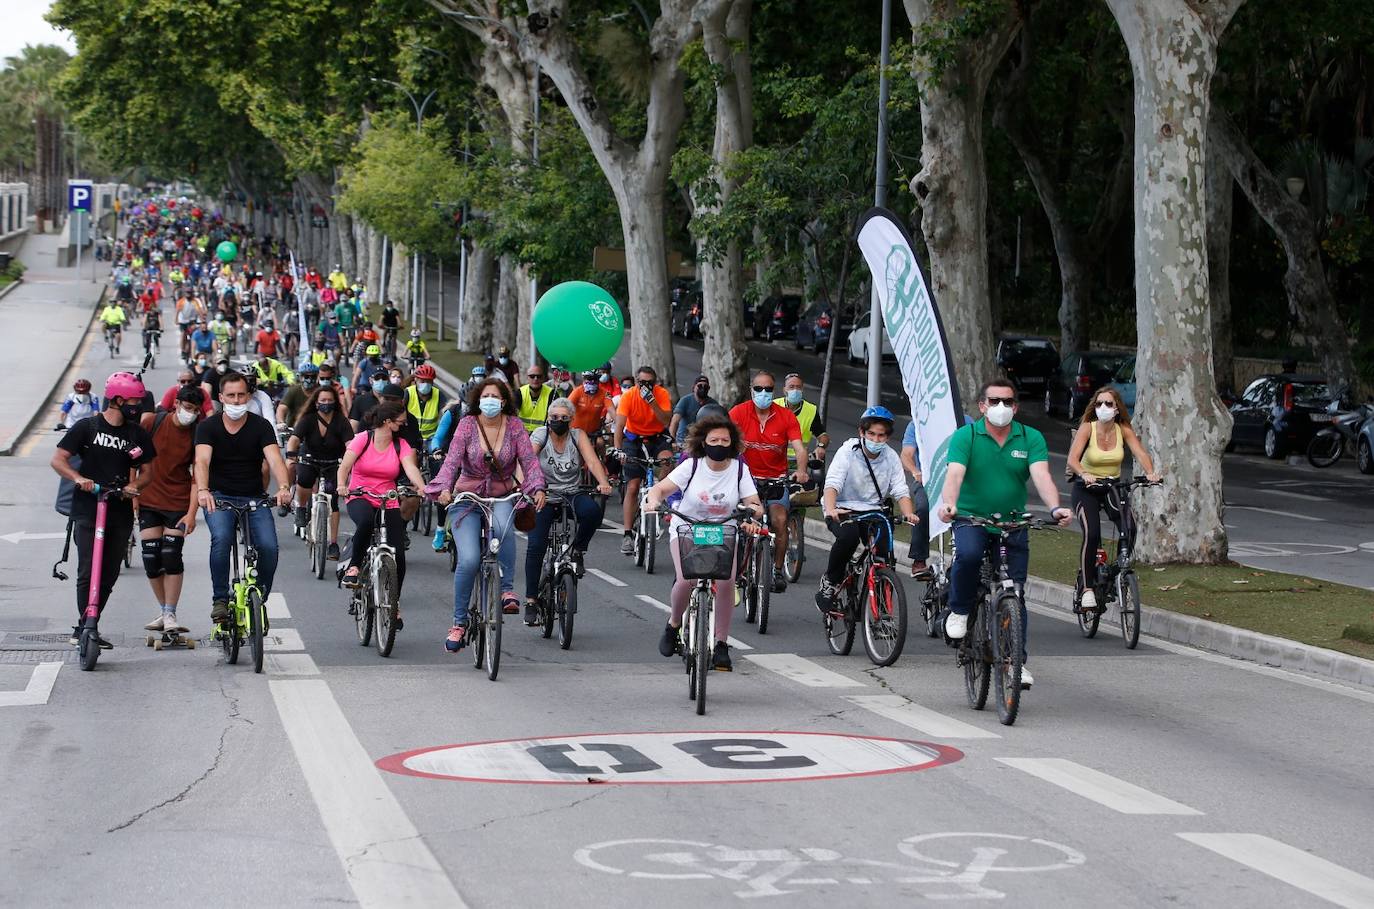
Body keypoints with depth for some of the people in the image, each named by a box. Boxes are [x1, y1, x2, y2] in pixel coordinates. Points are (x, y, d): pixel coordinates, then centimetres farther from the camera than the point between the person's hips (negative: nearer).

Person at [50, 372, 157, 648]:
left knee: (109, 574, 6)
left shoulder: (138, 434, 10)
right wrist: (79, 478, -22)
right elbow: (58, 459, -4)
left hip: (120, 513, 4)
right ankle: (85, 627, -8)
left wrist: (134, 485, -9)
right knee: (88, 572, -13)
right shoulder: (87, 427, -1)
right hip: (87, 511, -4)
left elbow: (146, 471, 13)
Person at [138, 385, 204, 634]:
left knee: (172, 557, -9)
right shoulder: (153, 422, -7)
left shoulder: (198, 435, -9)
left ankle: (170, 615, -1)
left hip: (178, 502, -2)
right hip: (148, 499, 2)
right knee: (151, 559, 0)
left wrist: (191, 513, -19)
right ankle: (164, 611, 15)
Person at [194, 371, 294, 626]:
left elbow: (275, 459, -18)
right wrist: (202, 490, -42)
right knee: (221, 538, -30)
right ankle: (220, 599, -17)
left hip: (255, 498, 1)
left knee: (269, 547, -19)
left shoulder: (261, 426, -3)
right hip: (219, 497, -1)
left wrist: (283, 487, -38)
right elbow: (202, 461, -21)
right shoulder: (208, 427, -4)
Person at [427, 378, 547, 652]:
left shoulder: (514, 425, -1)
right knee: (469, 560, -17)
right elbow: (452, 460, -14)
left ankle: (507, 589, -23)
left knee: (503, 526, -36)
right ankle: (459, 622, -2)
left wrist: (537, 488, -25)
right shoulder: (467, 424, -4)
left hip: (502, 498, 1)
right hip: (467, 498, -1)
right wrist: (445, 488, -31)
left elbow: (529, 459, -7)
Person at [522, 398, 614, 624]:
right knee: (535, 546, -16)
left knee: (592, 510, -33)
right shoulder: (540, 436, -5)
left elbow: (592, 461, -15)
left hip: (572, 494, 1)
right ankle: (531, 601, -8)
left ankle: (578, 551, -5)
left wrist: (603, 483, -35)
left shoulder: (578, 436, 0)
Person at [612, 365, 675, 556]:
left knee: (666, 459, -34)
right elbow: (619, 425, -27)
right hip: (634, 439, -1)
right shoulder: (628, 396, -19)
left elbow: (667, 421, -25)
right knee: (632, 487, -7)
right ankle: (628, 534, -5)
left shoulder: (661, 394, -16)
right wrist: (617, 449, -41)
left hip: (657, 437, 1)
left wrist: (652, 401, -35)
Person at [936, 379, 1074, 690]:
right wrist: (948, 503, -41)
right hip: (971, 518, -2)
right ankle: (960, 610, -6)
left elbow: (1041, 476, -14)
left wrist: (1055, 508, -34)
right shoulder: (965, 436, -5)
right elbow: (955, 474, -20)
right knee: (968, 554, -34)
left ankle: (1016, 661, 10)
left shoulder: (1031, 438, 0)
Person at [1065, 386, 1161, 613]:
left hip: (1113, 487, 3)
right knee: (1091, 535, -23)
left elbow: (1140, 453, -17)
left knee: (1129, 529, -22)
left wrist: (1151, 473, -38)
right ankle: (1087, 588, -12)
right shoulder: (1087, 428, -13)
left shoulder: (1124, 430, -5)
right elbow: (1072, 459, -25)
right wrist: (1084, 474, -47)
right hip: (1086, 489, -3)